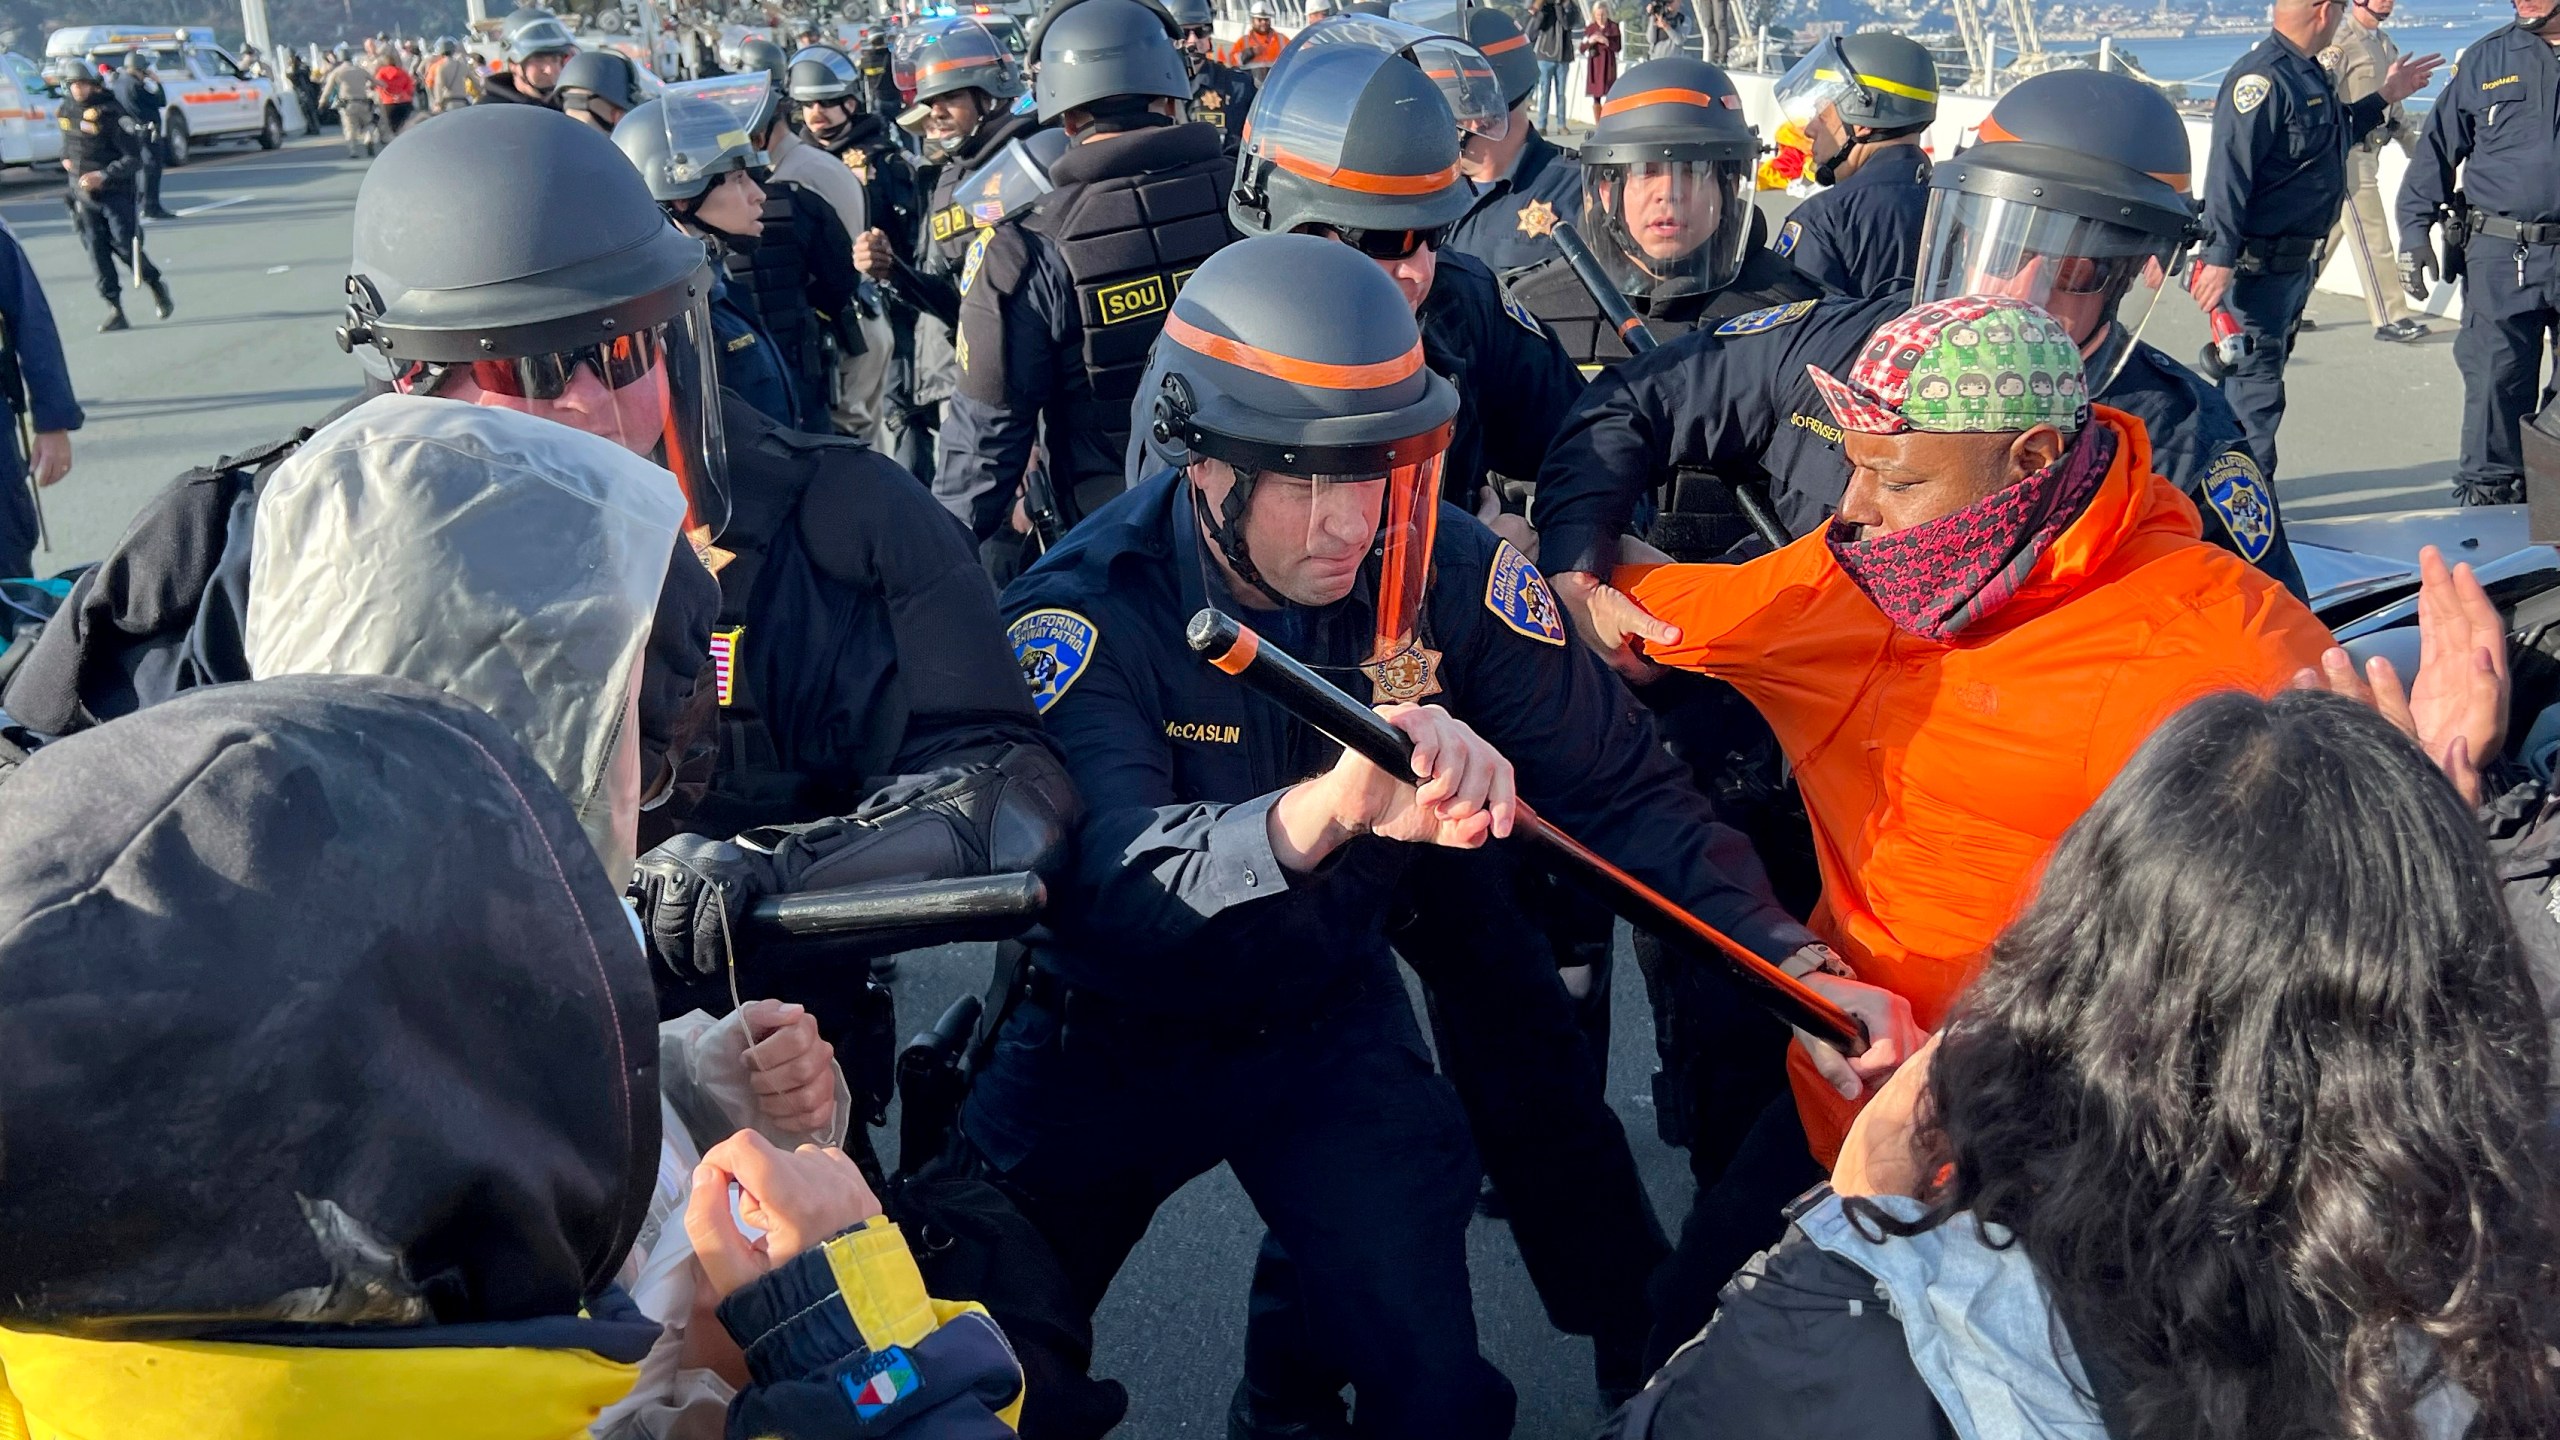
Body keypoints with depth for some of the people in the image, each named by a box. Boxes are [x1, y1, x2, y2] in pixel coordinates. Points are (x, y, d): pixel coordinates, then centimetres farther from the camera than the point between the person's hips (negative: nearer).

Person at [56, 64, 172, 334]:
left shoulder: (111, 114, -14)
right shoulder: (66, 111, 7)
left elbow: (134, 158, -17)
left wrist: (104, 176, -25)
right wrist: (66, 156, 17)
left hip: (116, 192, -5)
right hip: (83, 193, 6)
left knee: (125, 246, -7)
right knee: (97, 251, 0)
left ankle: (156, 284, 21)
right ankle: (115, 309, 2)